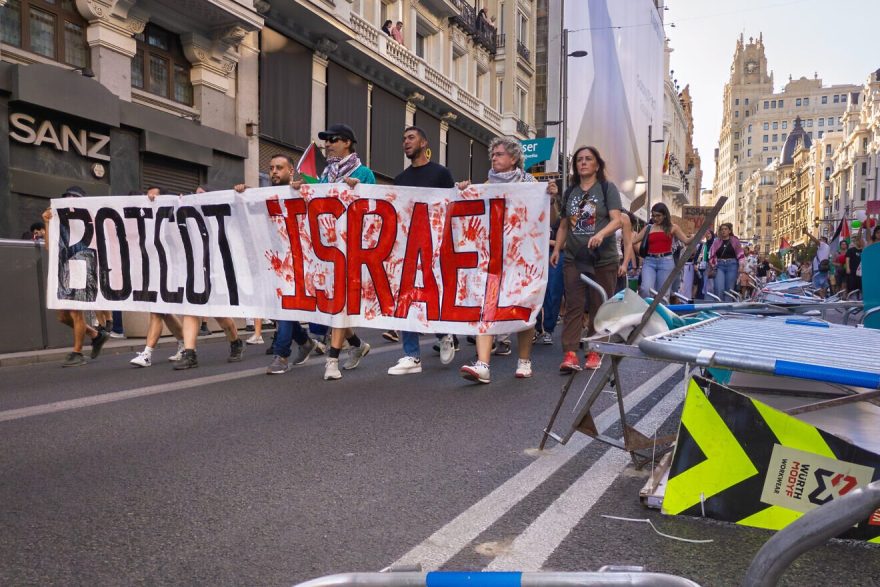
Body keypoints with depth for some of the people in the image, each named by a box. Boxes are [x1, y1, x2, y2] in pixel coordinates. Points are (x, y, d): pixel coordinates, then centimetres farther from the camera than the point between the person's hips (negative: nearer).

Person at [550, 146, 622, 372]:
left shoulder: (607, 188, 2)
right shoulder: (570, 192, 15)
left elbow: (616, 220, -8)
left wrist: (600, 234, -26)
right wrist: (557, 248, 7)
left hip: (603, 259, -3)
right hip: (574, 258, 3)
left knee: (599, 307, 3)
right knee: (573, 306, -4)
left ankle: (594, 352, 12)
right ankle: (570, 354, -8)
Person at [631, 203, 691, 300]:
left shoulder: (672, 227, 9)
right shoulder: (648, 228, 13)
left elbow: (687, 241, 5)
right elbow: (632, 240, 14)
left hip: (666, 261, -1)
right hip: (649, 261, 1)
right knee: (646, 289, -20)